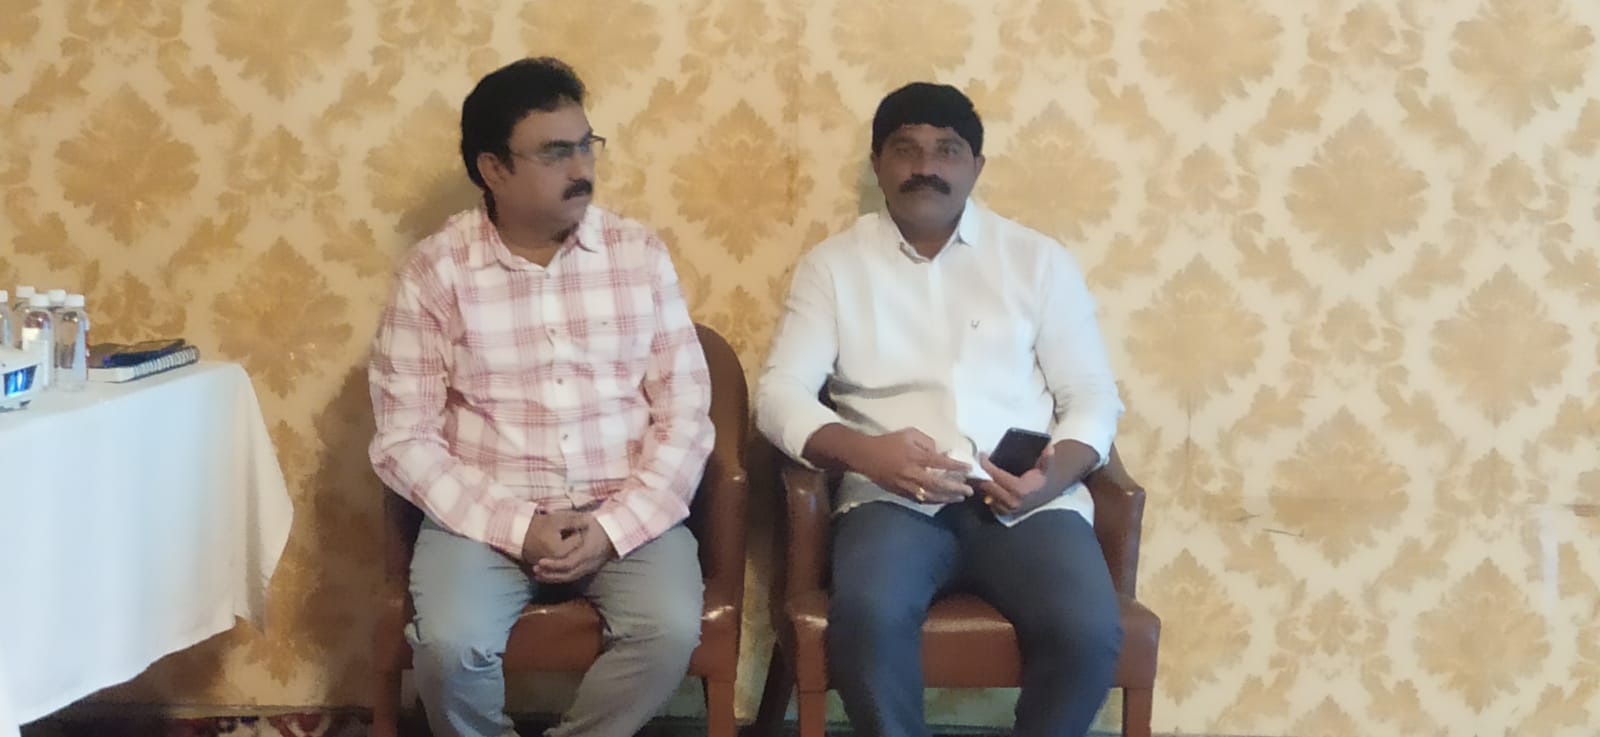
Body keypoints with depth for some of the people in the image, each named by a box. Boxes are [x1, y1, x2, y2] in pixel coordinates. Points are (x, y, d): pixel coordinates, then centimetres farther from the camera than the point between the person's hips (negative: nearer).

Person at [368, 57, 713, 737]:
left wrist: (614, 526, -14)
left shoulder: (640, 255, 2)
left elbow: (685, 414, 0)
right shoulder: (434, 270, -2)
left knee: (671, 630, -27)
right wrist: (518, 527, -16)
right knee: (451, 647, -28)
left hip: (627, 512, 1)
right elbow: (403, 439, -5)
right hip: (485, 514, -1)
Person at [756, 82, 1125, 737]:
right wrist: (865, 453, -18)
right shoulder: (833, 264, 11)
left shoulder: (1038, 259, 13)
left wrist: (1057, 472, -11)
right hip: (894, 499, -1)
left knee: (1089, 631, -28)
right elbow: (780, 393, 2)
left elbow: (1092, 395, 11)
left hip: (1025, 500, 1)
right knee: (868, 615, -34)